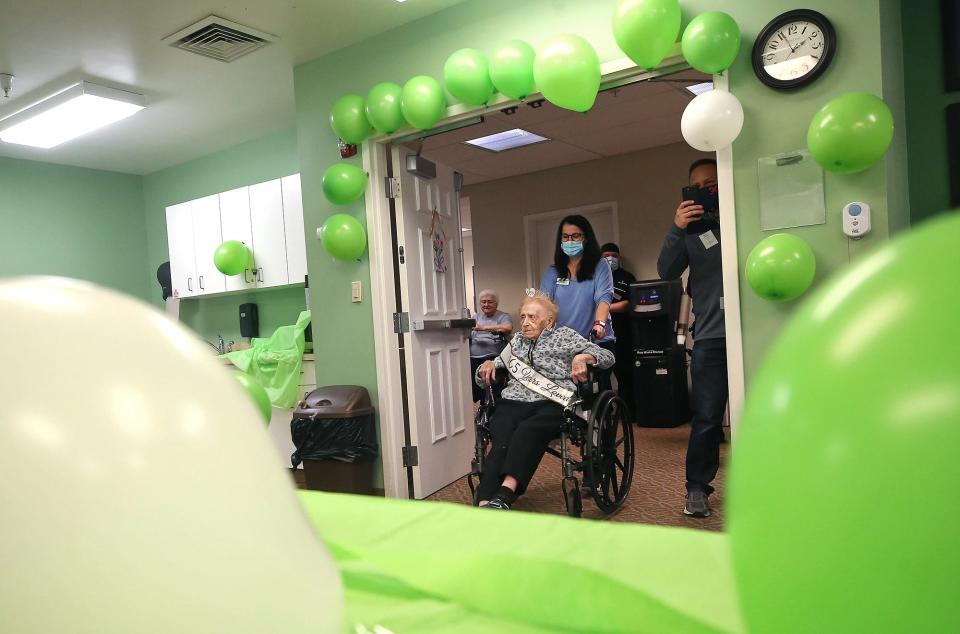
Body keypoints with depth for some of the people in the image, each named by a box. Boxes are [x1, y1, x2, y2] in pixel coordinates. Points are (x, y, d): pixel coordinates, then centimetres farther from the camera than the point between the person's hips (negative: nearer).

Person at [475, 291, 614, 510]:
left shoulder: (565, 336, 21)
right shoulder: (516, 341, 31)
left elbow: (608, 357, 14)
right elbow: (482, 379, 34)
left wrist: (583, 356, -6)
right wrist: (488, 365, 11)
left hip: (552, 403, -2)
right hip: (513, 402, 3)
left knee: (528, 430, -38)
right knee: (502, 441, -31)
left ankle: (505, 494, -52)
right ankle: (485, 504, -46)